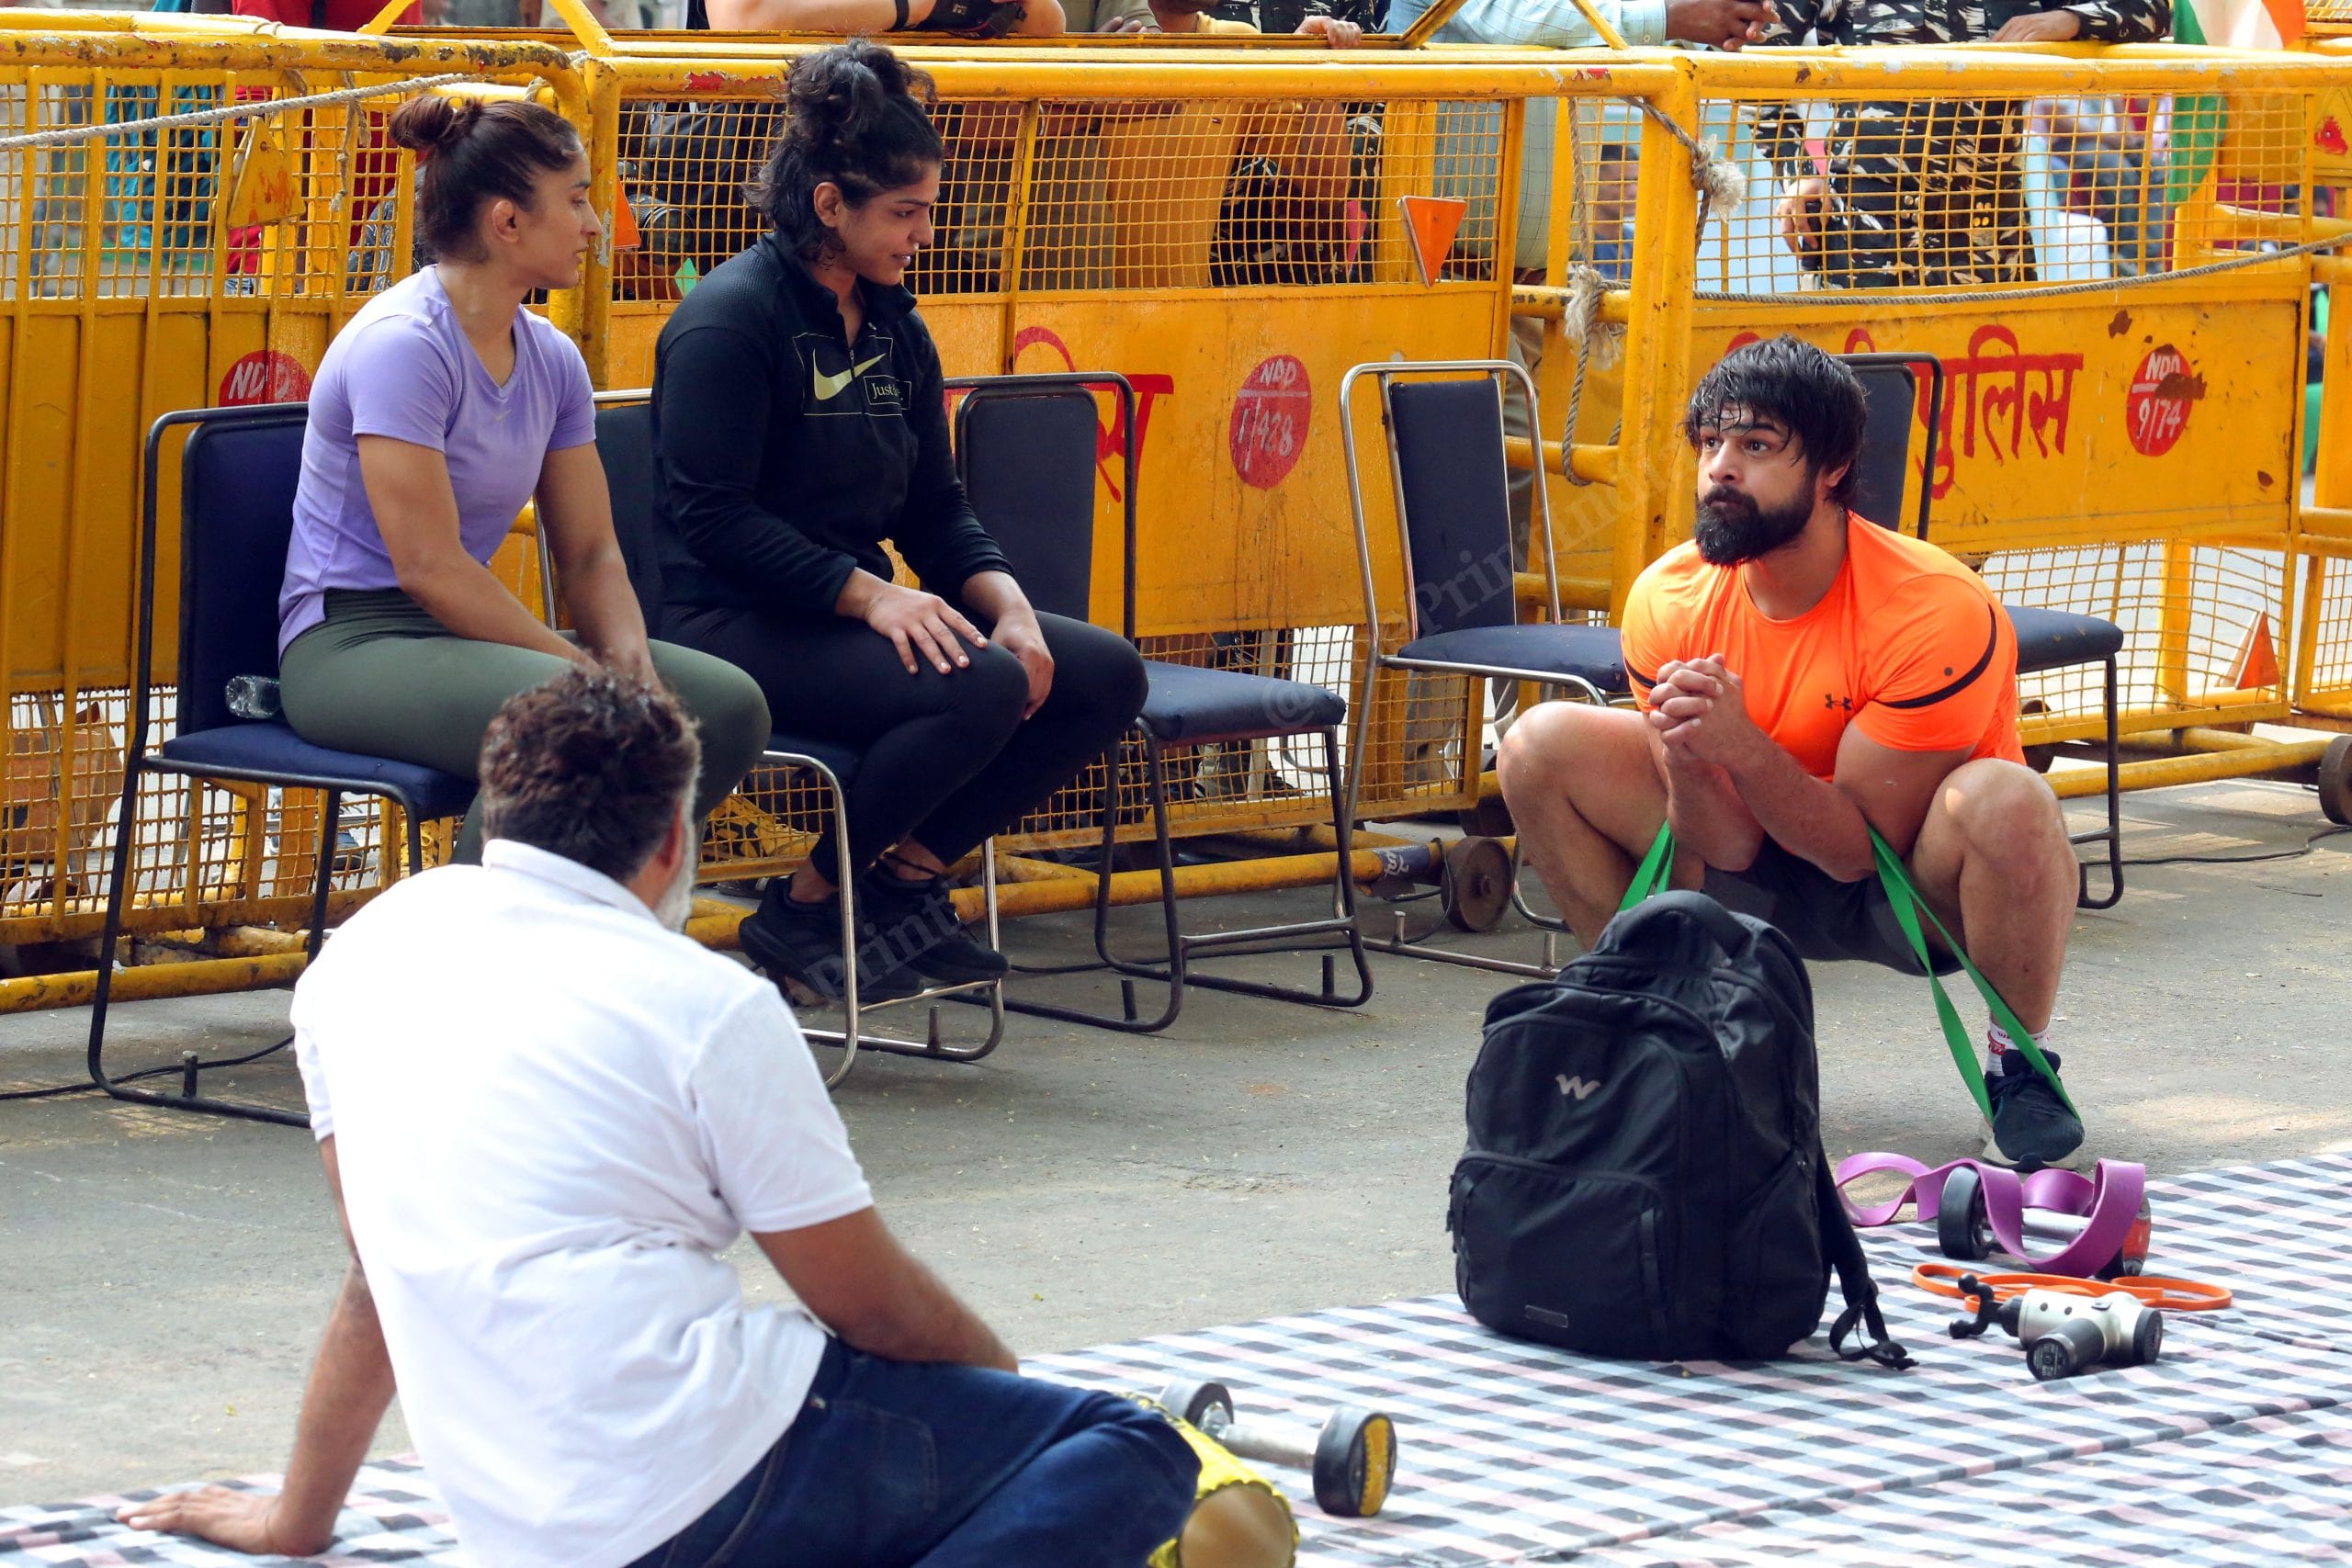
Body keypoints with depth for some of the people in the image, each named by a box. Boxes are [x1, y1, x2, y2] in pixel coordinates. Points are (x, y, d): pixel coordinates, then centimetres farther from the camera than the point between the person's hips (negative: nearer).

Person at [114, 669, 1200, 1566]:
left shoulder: (362, 959, 14)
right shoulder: (704, 1008, -2)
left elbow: (379, 1273, 24)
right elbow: (873, 1305, 4)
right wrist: (1016, 1388, 24)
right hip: (709, 1480, -7)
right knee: (1127, 1450, -2)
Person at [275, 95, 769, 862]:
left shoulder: (551, 359, 10)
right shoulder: (402, 346, -16)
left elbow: (591, 554, 10)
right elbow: (430, 567, -20)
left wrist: (630, 660, -11)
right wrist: (583, 671, -19)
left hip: (467, 633, 8)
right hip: (350, 645, -8)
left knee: (730, 707, -11)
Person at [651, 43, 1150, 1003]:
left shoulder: (894, 329, 14)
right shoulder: (729, 320, -12)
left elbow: (936, 508, 15)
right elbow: (713, 519, -19)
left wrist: (1002, 597, -6)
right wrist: (868, 595, -27)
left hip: (858, 606, 9)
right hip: (739, 624, -9)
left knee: (1106, 675, -5)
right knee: (981, 686, -31)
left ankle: (904, 871, 0)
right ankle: (806, 912, -14)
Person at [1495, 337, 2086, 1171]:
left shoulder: (1935, 610, -27)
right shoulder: (1669, 600, -14)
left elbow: (1863, 846, -25)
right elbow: (1729, 847, -13)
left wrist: (1742, 747, -40)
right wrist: (1686, 758, -35)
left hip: (1914, 887, -4)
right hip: (1773, 879, 4)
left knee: (2005, 802, -39)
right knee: (1542, 748, -11)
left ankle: (2022, 1064, -10)